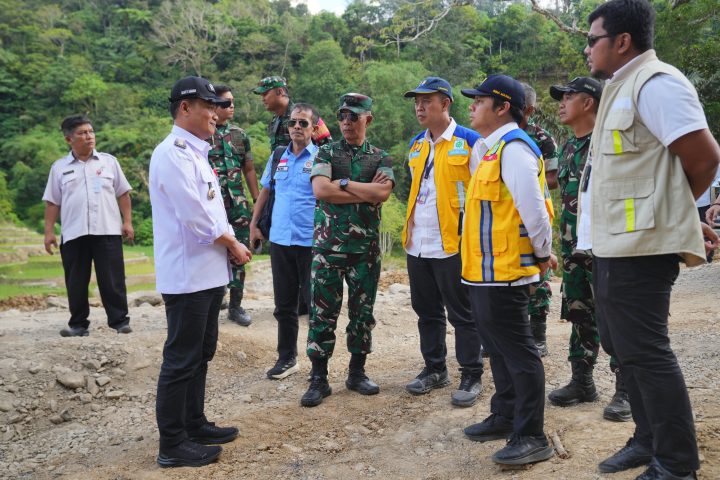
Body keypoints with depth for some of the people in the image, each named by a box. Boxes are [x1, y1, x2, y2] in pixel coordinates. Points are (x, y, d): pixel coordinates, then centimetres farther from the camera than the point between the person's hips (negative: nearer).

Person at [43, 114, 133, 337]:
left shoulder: (109, 161, 8)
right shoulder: (59, 167, 8)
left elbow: (123, 194, 8)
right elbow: (52, 202, 9)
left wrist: (127, 222, 0)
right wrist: (49, 232, 3)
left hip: (107, 231, -1)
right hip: (73, 234, 1)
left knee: (112, 280, 0)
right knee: (76, 282, 6)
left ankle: (120, 321, 7)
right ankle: (78, 324, 17)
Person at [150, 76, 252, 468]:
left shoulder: (196, 153, 17)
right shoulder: (172, 153, -15)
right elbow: (195, 216, -22)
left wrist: (231, 243, 4)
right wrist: (232, 244, -10)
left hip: (209, 272, 10)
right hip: (187, 275, -10)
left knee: (201, 353, 18)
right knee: (181, 360, -2)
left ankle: (194, 425, 30)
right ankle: (172, 445, 8)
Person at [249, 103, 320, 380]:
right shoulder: (277, 157, 11)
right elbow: (265, 191, 21)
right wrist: (254, 224, 17)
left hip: (311, 242, -5)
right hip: (280, 240, 5)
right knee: (284, 305, 13)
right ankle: (287, 358, 26)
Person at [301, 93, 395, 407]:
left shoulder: (381, 158, 7)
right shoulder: (327, 153, 5)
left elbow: (382, 193, -12)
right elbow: (320, 190, -13)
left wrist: (342, 183, -10)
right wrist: (366, 191, -11)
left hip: (366, 247, 1)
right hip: (328, 245, -1)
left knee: (362, 311, 9)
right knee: (323, 312, 1)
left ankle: (357, 373, 23)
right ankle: (319, 379, 10)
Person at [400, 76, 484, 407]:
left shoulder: (469, 142, -8)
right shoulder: (416, 145, 13)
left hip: (452, 244, -7)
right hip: (417, 245, 7)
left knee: (462, 314, 2)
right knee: (427, 311, 15)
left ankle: (472, 376, 15)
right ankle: (434, 369, 29)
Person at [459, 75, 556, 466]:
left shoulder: (514, 148, -15)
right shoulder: (491, 148, 17)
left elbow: (532, 206, -18)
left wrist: (543, 253, -9)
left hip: (503, 270, -10)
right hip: (485, 269, 10)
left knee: (517, 350, -4)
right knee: (498, 347, 18)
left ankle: (531, 437, 5)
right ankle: (505, 417, 32)